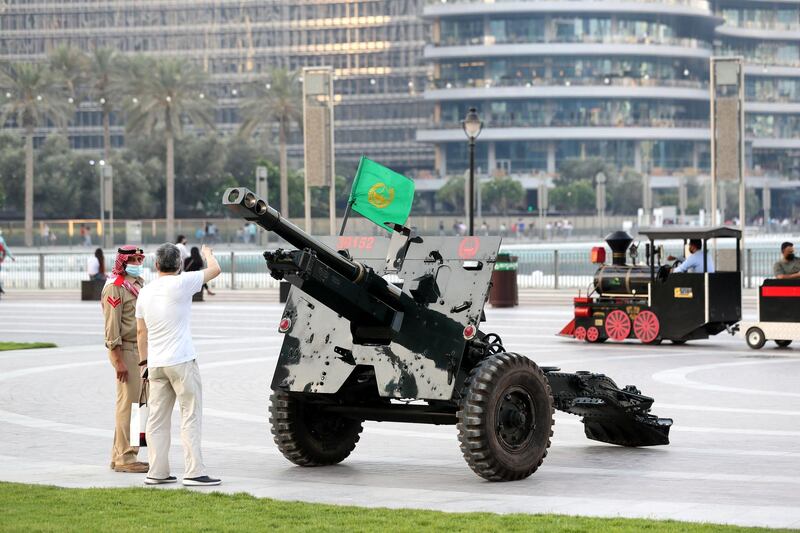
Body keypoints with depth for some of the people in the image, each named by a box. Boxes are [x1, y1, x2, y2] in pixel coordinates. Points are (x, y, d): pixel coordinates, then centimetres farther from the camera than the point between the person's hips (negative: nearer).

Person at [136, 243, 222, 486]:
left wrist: (144, 361, 23)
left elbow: (141, 332, 15)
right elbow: (215, 269, 1)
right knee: (191, 416, -3)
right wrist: (207, 253, 21)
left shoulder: (145, 292, 10)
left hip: (156, 364, 6)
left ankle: (157, 472, 10)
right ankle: (194, 472, -7)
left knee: (157, 419, 9)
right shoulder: (181, 284, -9)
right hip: (181, 361, -6)